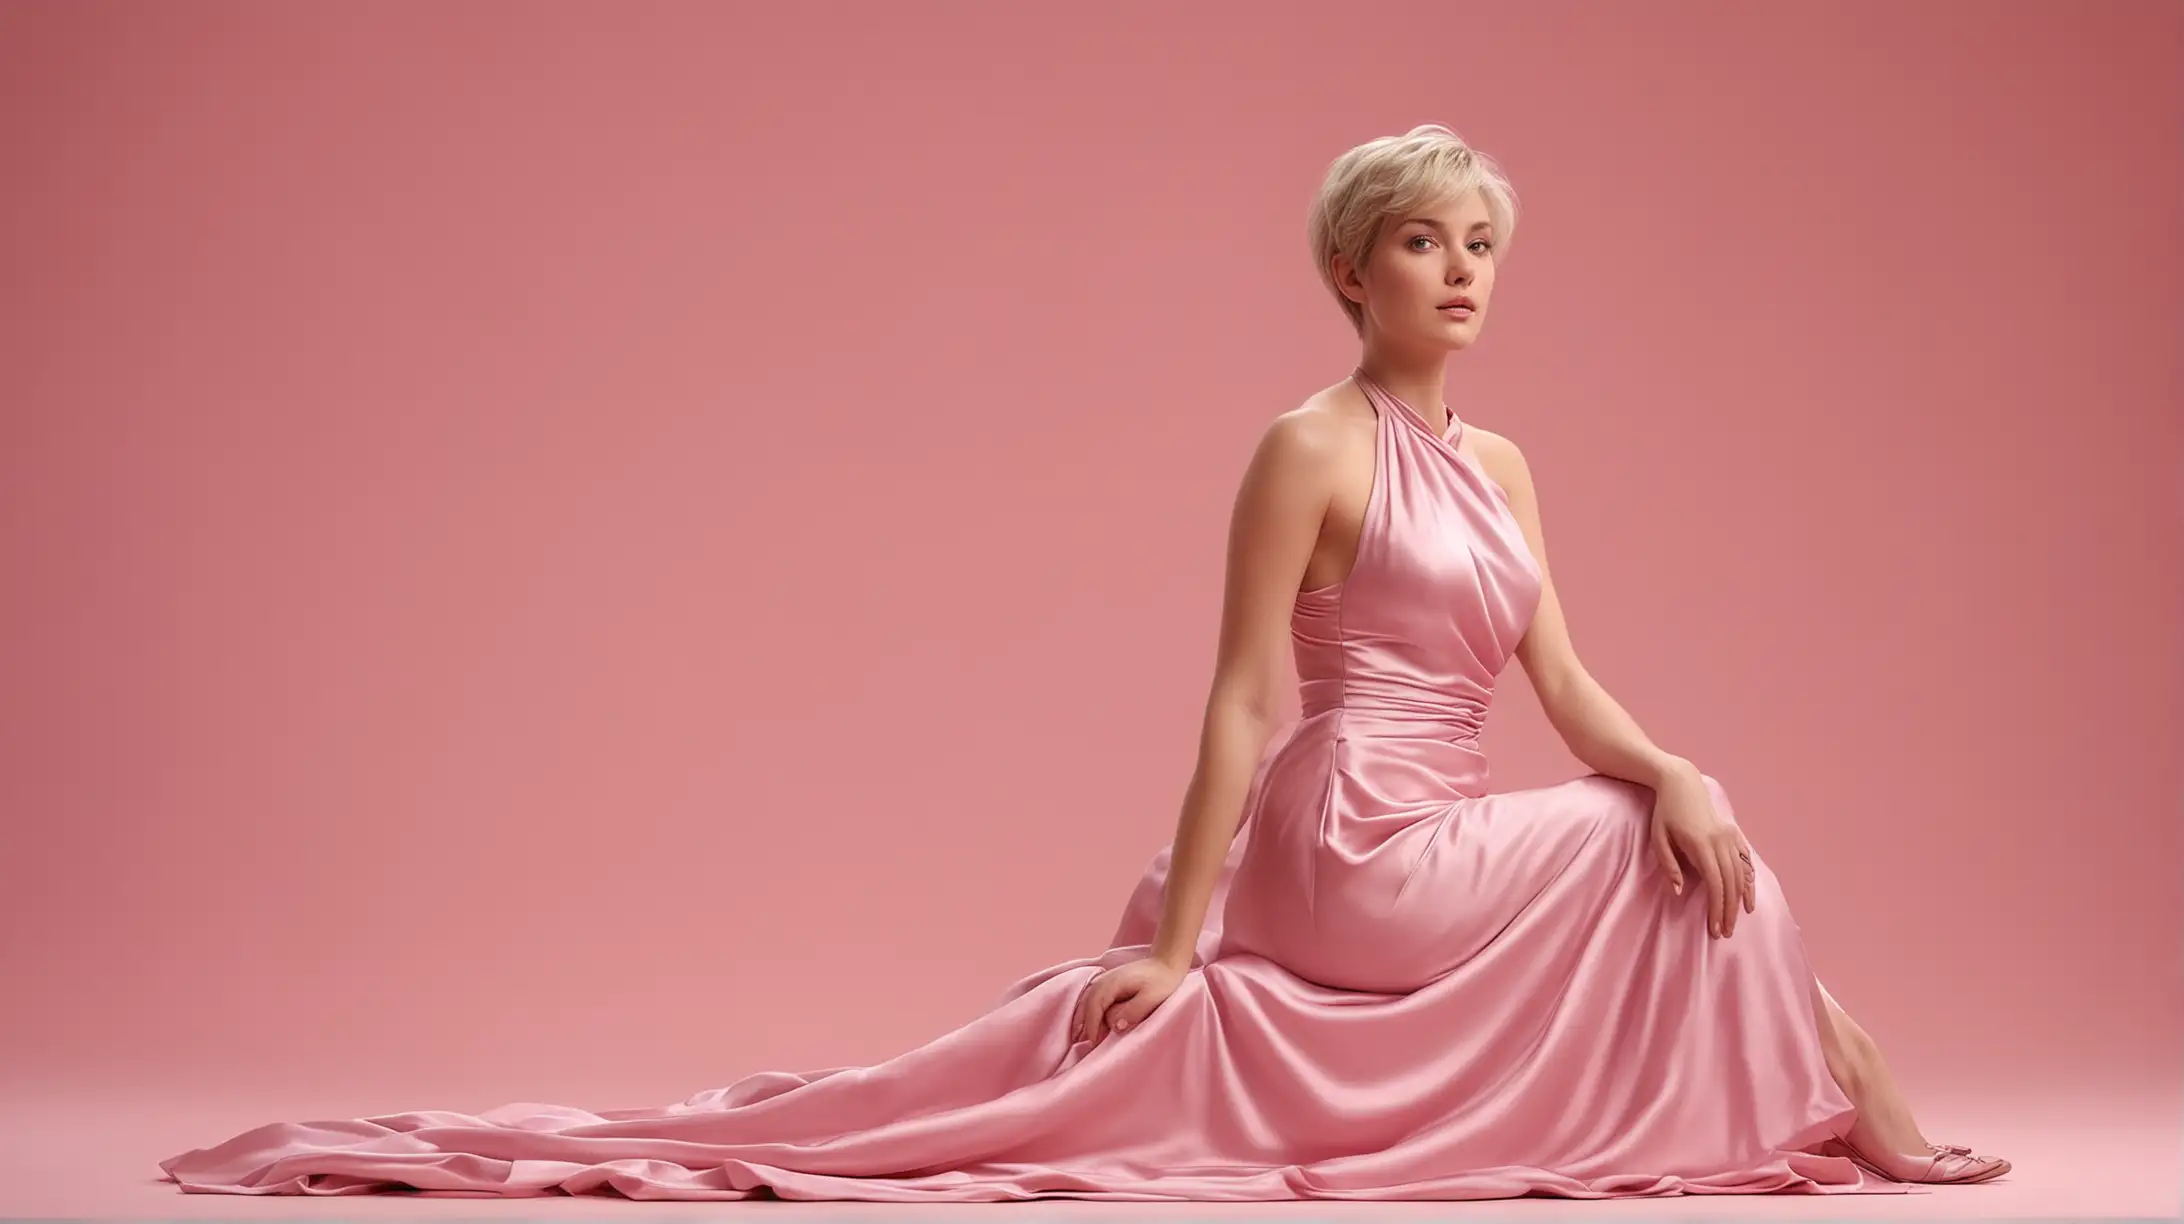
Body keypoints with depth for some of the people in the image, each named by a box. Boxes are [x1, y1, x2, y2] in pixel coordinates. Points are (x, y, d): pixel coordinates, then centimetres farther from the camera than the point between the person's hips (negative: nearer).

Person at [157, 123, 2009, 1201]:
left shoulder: (1502, 466, 15)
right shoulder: (1312, 449, -10)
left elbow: (1566, 688, 10)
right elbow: (1246, 701, -13)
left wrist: (1666, 770, -12)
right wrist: (1178, 939, -14)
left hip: (1433, 862, 8)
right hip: (1354, 856, -8)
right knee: (1664, 844, -10)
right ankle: (1832, 1097, 4)